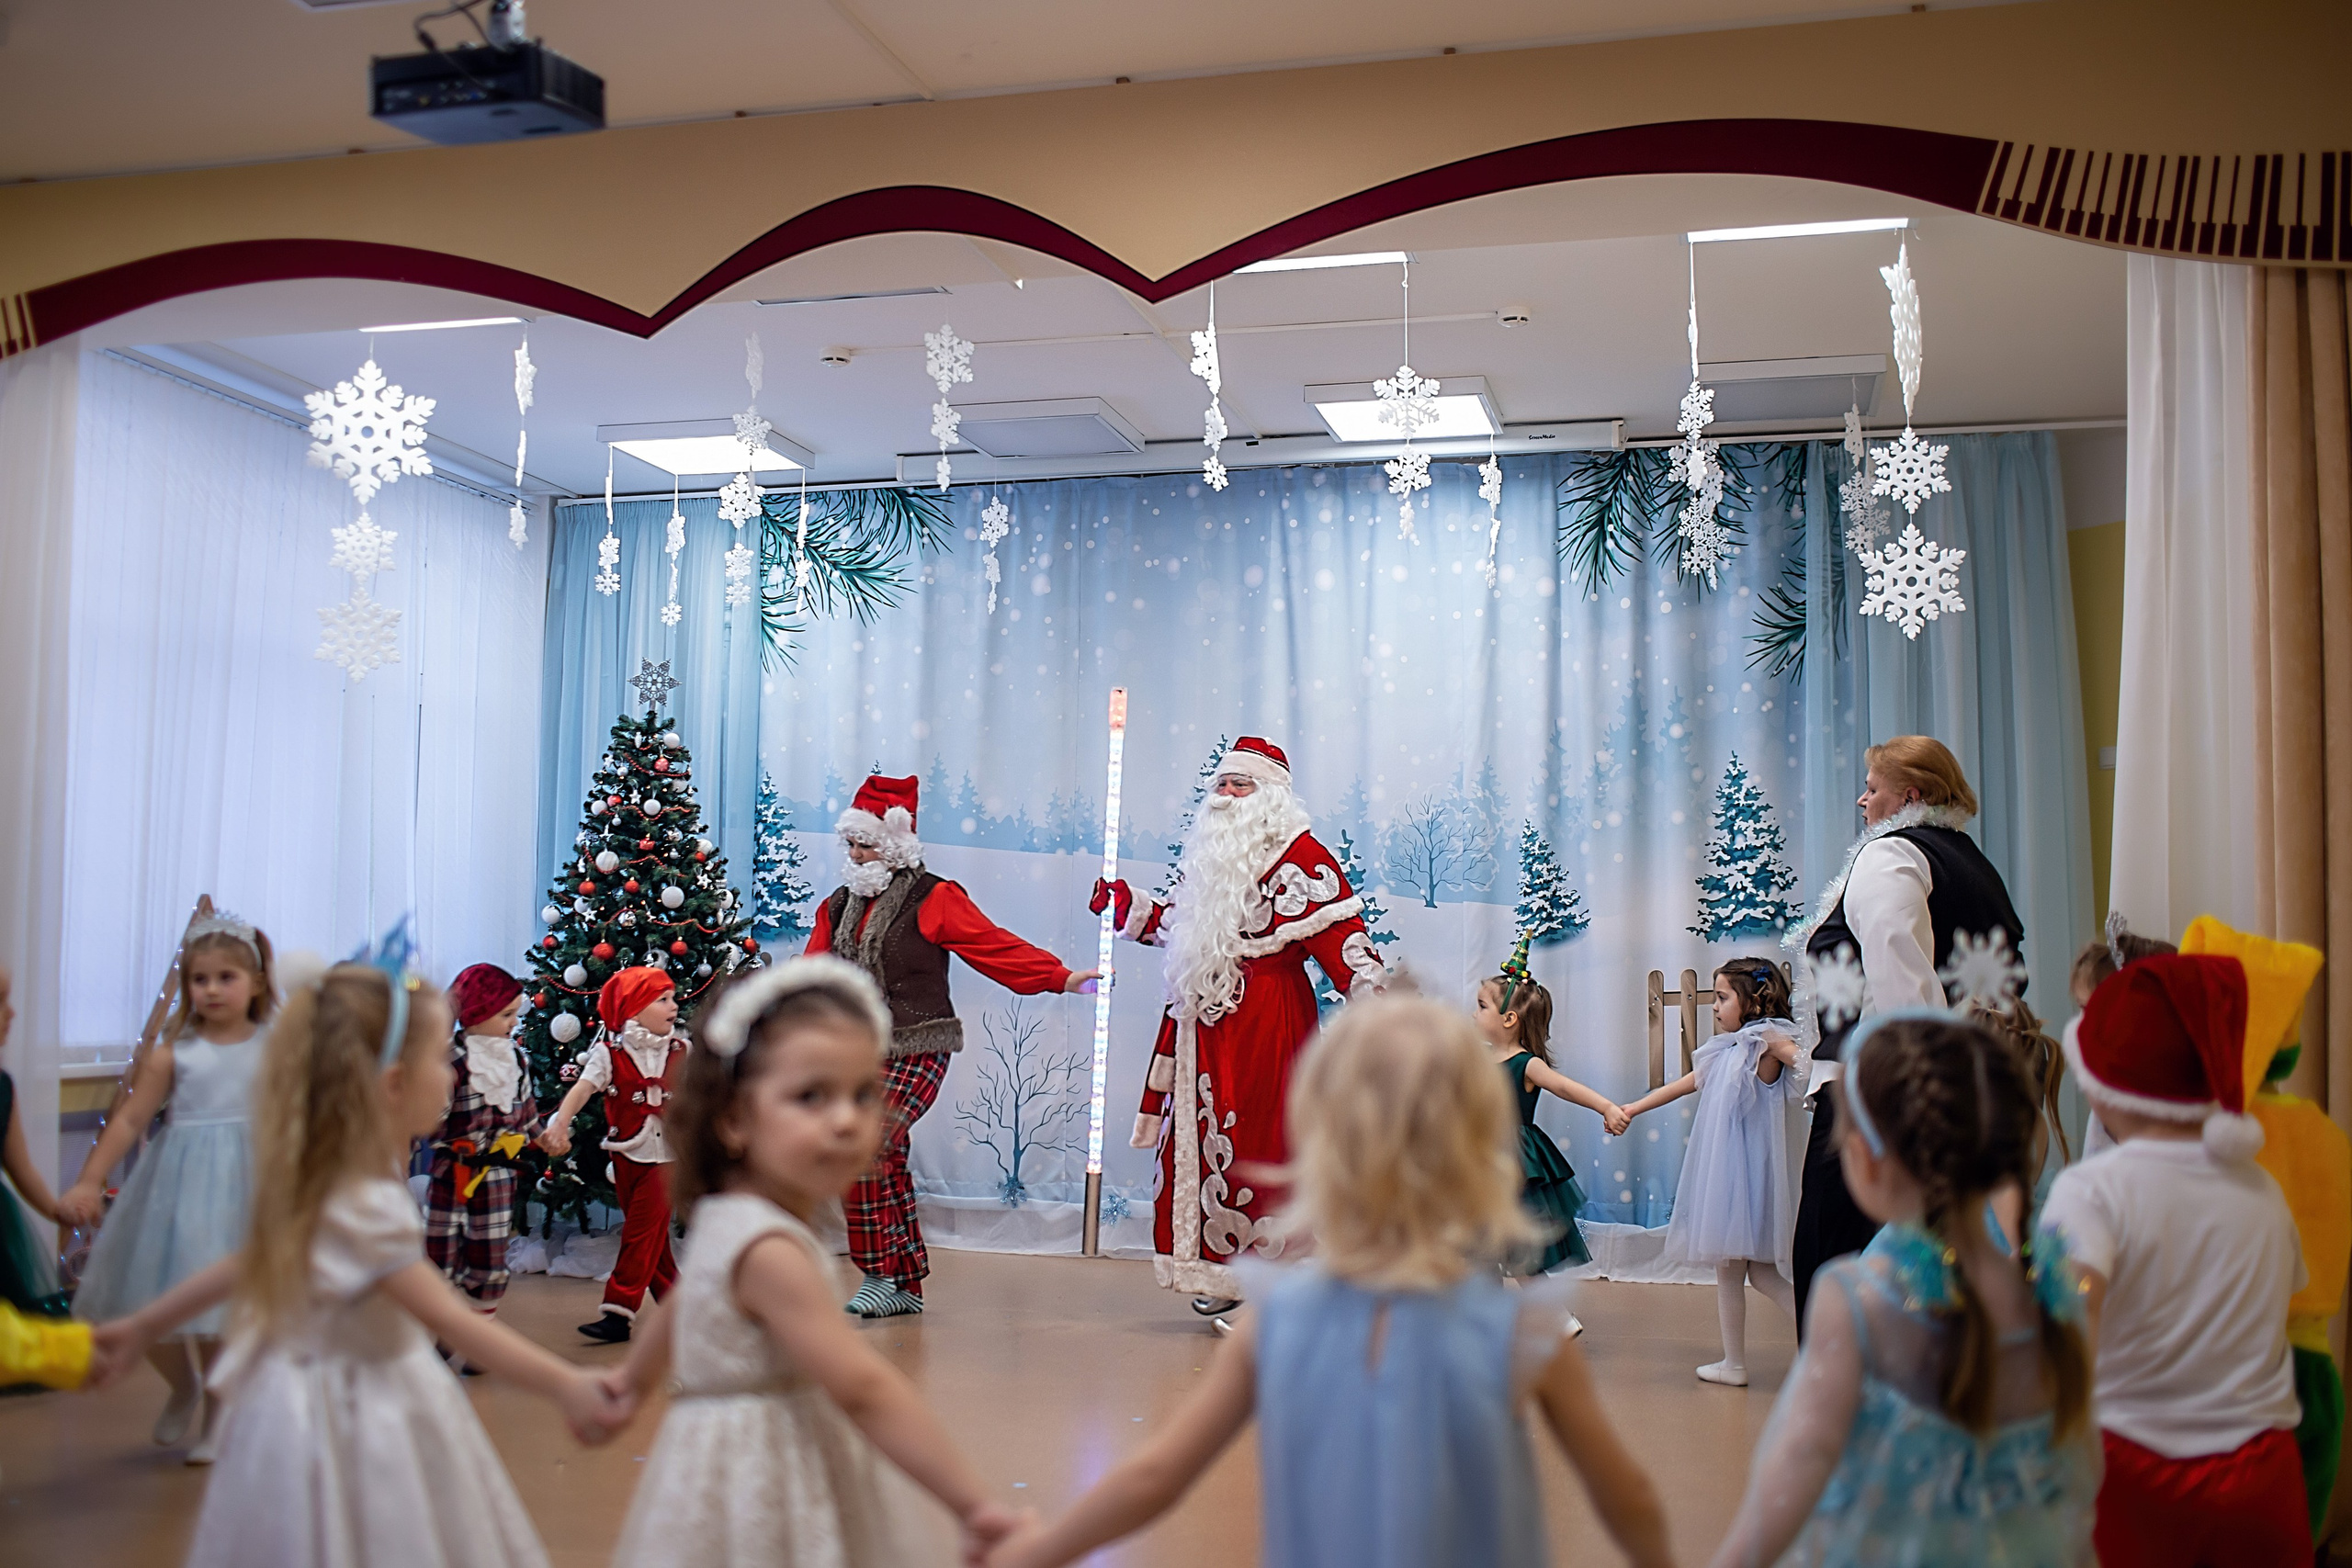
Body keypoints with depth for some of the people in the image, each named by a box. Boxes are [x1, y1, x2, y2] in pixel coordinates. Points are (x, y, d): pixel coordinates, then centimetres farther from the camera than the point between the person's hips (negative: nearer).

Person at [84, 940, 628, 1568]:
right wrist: (565, 1386, -36)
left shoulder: (315, 1181, 2)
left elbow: (250, 1260, 11)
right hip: (356, 1427, -9)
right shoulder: (366, 1207, -27)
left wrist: (142, 1325, 24)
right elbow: (452, 1321, -32)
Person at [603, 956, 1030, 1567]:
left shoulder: (724, 1222, 7)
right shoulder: (772, 1252, -24)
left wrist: (631, 1379, 47)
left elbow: (676, 1307, 28)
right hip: (759, 1495, -10)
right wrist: (973, 1505, -28)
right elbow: (864, 1388, -29)